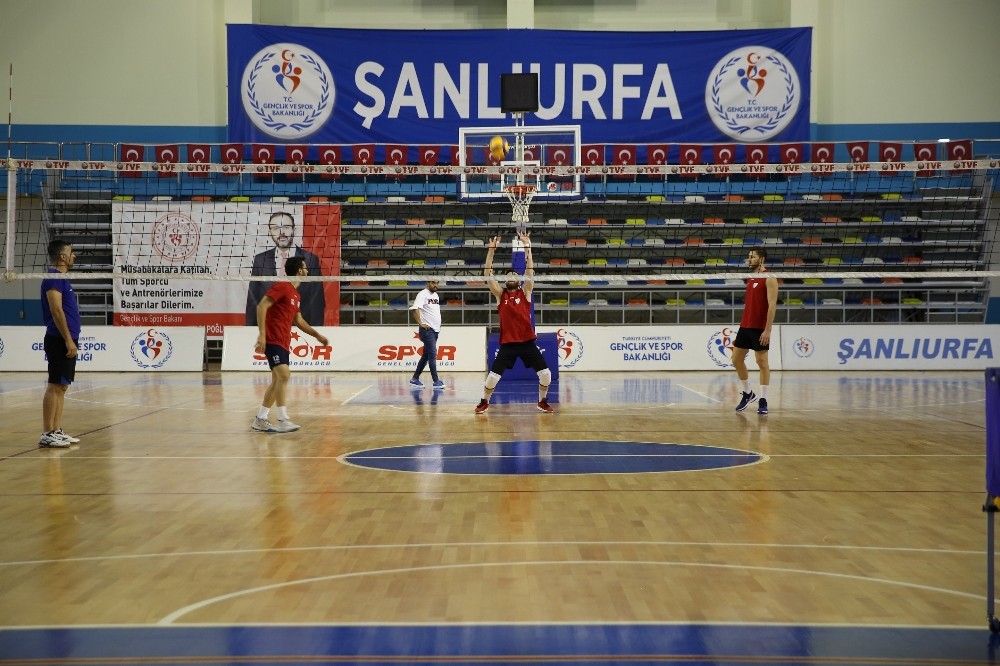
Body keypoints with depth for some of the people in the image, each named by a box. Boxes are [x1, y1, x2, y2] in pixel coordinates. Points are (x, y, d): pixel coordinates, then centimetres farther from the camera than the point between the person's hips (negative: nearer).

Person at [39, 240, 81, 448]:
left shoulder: (62, 278, 19)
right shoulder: (53, 278, -11)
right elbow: (56, 310, -19)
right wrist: (68, 340, -21)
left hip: (67, 341, 10)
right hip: (60, 341, -10)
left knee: (61, 386, 10)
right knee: (54, 386, -9)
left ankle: (57, 431, 14)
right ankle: (47, 434, -8)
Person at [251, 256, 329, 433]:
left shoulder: (296, 294, 16)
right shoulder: (281, 287, -11)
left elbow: (298, 320, 27)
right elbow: (261, 306, -19)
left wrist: (317, 334, 23)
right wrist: (262, 334, -26)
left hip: (283, 342, 10)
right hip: (272, 340, -10)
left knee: (278, 380, 9)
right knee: (284, 374, -19)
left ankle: (260, 420, 15)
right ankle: (283, 420, -19)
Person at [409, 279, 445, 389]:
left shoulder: (436, 295, 17)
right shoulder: (423, 294, -10)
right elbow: (414, 308, -22)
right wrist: (420, 323, -24)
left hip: (435, 330, 9)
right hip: (427, 329, -9)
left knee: (426, 355, 11)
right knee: (433, 354, -10)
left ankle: (415, 378, 18)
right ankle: (436, 381, -9)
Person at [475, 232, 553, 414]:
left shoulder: (525, 292, 6)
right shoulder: (500, 294, 6)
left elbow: (530, 270, -4)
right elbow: (487, 274, -3)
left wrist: (527, 247, -11)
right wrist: (491, 249, -9)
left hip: (527, 342, 0)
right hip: (507, 343, 0)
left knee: (546, 374, -4)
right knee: (493, 376, -6)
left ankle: (542, 401, 21)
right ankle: (484, 402, 20)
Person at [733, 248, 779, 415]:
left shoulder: (769, 279, -9)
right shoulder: (751, 278, 15)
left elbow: (772, 305, -15)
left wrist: (767, 329, -21)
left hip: (760, 329, -8)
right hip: (745, 326, 8)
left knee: (762, 362, -3)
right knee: (737, 359, 7)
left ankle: (763, 400, 2)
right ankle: (747, 393, 21)